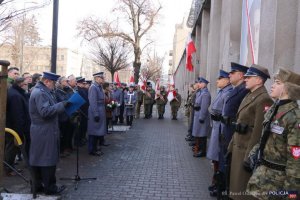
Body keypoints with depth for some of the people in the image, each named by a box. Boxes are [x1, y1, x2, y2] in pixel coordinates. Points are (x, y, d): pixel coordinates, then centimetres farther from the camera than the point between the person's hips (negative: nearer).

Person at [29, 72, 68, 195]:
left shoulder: (41, 91, 16)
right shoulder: (40, 93, -17)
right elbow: (45, 111, -26)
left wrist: (61, 106, 10)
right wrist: (62, 105, -23)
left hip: (39, 132, 11)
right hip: (45, 132, -11)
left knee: (38, 159, 14)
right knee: (48, 159, -2)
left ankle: (38, 185, 24)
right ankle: (49, 188, 7)